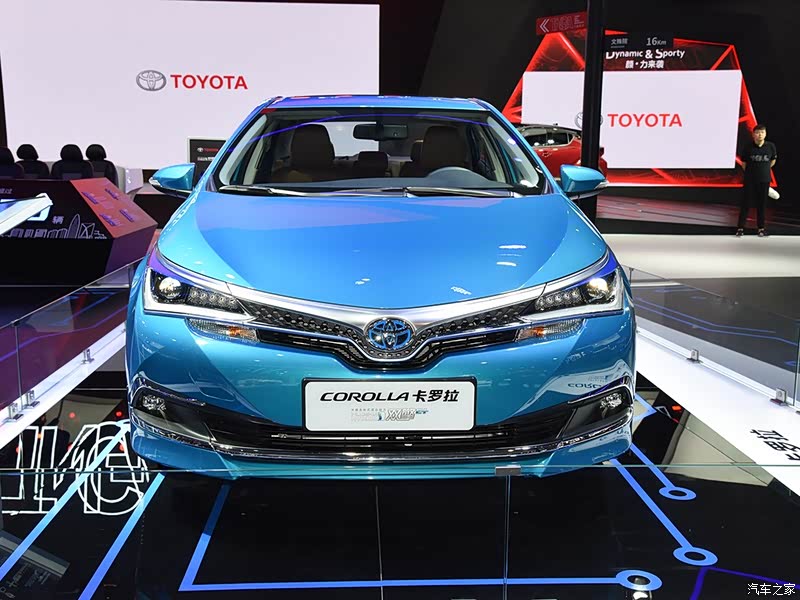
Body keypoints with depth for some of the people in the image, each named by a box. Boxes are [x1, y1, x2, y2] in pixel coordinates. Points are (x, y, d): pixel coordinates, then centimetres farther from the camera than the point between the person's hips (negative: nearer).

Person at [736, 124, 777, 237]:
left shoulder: (771, 146, -5)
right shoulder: (749, 147, -8)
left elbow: (773, 160, 12)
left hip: (764, 180, 1)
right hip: (750, 180, -1)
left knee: (762, 204, 8)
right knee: (746, 203, 1)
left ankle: (761, 227, 18)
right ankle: (741, 227, 7)